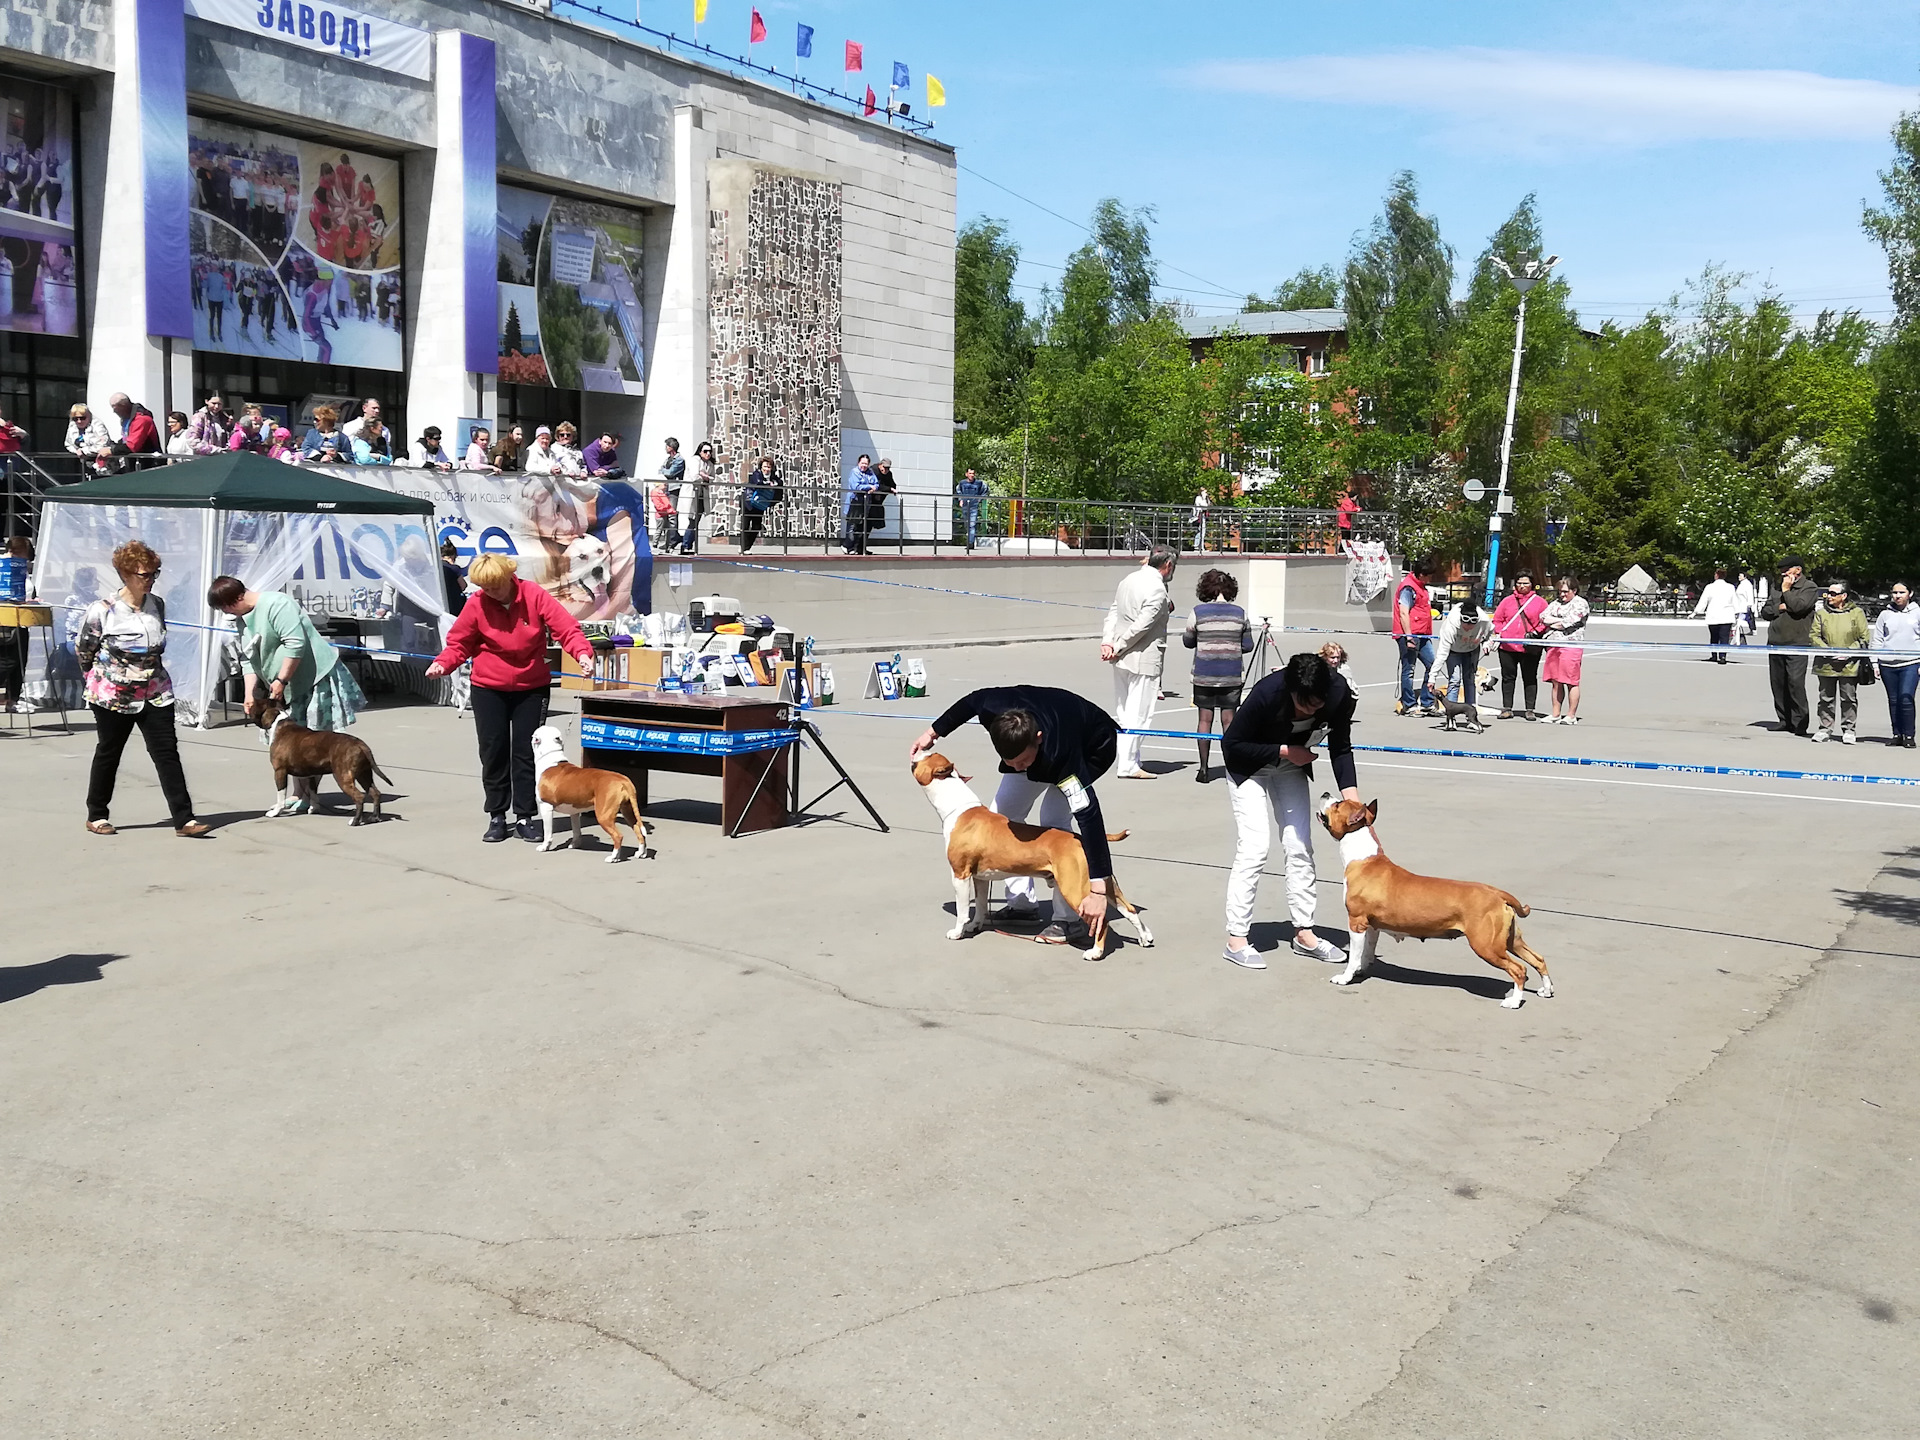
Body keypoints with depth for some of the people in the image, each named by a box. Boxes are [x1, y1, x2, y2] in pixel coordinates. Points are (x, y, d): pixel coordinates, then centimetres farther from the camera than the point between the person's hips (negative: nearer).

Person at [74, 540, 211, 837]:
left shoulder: (157, 605, 1)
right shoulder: (102, 611, -13)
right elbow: (82, 651, 1)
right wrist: (101, 677, 12)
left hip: (156, 693, 4)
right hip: (113, 696, -3)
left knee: (167, 753, -4)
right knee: (108, 754, 11)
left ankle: (184, 819, -6)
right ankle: (96, 815, 28)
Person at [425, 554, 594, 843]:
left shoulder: (533, 595, -12)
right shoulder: (477, 605, -8)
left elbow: (565, 627, -16)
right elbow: (459, 643, -2)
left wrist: (582, 652, -33)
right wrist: (443, 663, -21)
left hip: (532, 687, -1)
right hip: (489, 689, 1)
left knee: (526, 751, 2)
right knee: (493, 751, 4)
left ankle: (527, 816, 11)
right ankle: (496, 816, 16)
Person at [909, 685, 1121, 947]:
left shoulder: (1058, 752, -47)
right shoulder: (993, 709, -36)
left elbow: (1087, 814, -48)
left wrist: (1098, 887, -51)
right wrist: (934, 732, 3)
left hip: (1090, 746, -6)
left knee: (1054, 823, -24)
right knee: (1002, 814, 0)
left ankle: (1067, 918, -14)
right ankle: (1021, 902, 12)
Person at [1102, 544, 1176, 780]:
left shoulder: (1129, 580, 11)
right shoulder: (1157, 590, -16)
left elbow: (1113, 612, 7)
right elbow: (1141, 626, -20)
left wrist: (1107, 642, -2)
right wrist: (1118, 648, -11)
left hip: (1122, 659, 9)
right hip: (1144, 661, -9)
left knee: (1123, 712, 14)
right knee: (1139, 714, -3)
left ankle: (1130, 761, 22)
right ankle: (1128, 766, -2)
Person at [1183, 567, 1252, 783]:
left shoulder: (1198, 612, -6)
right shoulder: (1240, 613, -2)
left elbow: (1188, 642, 4)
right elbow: (1248, 645, 4)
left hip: (1204, 674, -1)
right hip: (1232, 675, 1)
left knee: (1205, 719, 6)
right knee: (1228, 720, 6)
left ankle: (1204, 769, 7)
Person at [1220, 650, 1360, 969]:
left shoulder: (1338, 693, -26)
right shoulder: (1267, 694, -37)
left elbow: (1341, 749, -12)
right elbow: (1231, 744, -25)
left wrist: (1352, 798, -23)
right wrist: (1283, 751, -28)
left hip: (1292, 765, 5)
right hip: (1249, 766, -5)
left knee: (1300, 847, 5)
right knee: (1254, 848, -12)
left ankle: (1304, 933, 15)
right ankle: (1236, 940, -7)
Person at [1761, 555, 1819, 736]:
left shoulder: (1809, 587, 1)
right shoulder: (1778, 589, 20)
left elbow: (1798, 606, -15)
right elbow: (1764, 612, 14)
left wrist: (1786, 590, -3)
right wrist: (1779, 607, -4)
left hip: (1797, 644, -6)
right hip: (1775, 643, 6)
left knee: (1796, 683, -11)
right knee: (1778, 684, 6)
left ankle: (1800, 724, -7)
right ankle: (1785, 721, 13)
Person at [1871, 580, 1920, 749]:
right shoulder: (1885, 615, 10)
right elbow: (1877, 640, 12)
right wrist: (1875, 662, 5)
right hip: (1887, 664, 3)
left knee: (1906, 699, -12)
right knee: (1893, 700, 6)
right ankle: (1897, 734, 13)